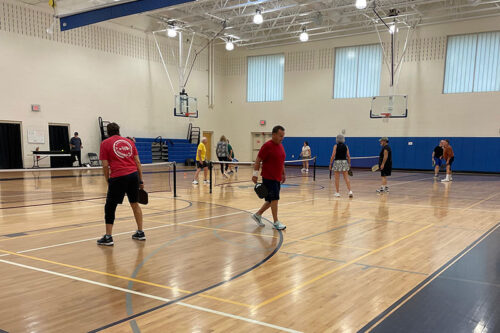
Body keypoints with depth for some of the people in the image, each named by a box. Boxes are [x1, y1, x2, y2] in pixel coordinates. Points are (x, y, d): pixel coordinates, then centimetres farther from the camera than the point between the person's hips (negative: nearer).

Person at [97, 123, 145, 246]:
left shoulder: (105, 143, 6)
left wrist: (108, 181, 11)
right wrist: (140, 181, 16)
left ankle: (108, 237, 7)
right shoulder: (129, 142, 16)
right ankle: (140, 233, 22)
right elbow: (138, 162, 13)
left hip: (118, 177, -4)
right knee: (135, 204, 17)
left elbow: (105, 165, 0)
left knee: (110, 207, 7)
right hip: (133, 175, 4)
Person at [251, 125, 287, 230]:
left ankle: (258, 215, 28)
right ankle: (276, 222, 3)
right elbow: (258, 160, -12)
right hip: (268, 178, -8)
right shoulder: (267, 146, -13)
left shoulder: (280, 146, 12)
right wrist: (255, 174, -15)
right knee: (274, 199, -6)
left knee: (271, 200, 13)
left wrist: (283, 174, 22)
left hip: (277, 178, 8)